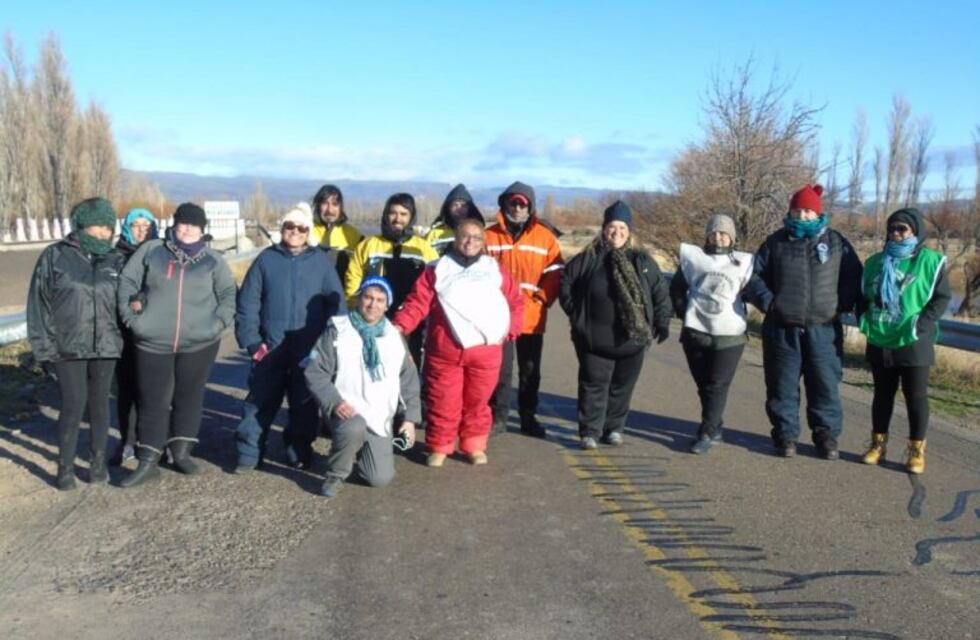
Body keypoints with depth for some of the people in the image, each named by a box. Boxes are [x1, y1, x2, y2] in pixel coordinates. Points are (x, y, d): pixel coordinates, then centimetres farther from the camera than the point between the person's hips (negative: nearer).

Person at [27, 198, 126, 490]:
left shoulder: (116, 260, 7)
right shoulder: (54, 256, -1)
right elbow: (39, 304, -1)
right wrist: (44, 349, -4)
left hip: (106, 346, 3)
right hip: (68, 348, -3)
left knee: (99, 403, 10)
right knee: (74, 404, -4)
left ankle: (98, 461, 23)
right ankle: (65, 467, 11)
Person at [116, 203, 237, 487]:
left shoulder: (213, 259, 6)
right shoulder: (151, 250, 5)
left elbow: (228, 294, 6)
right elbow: (127, 282, 7)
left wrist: (218, 323, -7)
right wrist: (132, 318, -3)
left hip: (199, 343, 1)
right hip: (153, 343, 0)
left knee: (189, 397, 10)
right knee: (153, 401, 2)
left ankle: (182, 452, 24)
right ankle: (148, 461, 10)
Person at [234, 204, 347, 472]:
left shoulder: (321, 261, 5)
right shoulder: (266, 259, 5)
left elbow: (336, 303, 3)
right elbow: (247, 302, 2)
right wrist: (251, 340, -6)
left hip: (309, 349, 0)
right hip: (271, 347, 0)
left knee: (304, 403, 10)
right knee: (260, 401, 2)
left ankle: (299, 452, 22)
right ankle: (249, 452, 10)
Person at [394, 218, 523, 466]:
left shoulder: (494, 269, 12)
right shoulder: (438, 269, 6)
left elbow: (515, 302, 15)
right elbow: (418, 302, -1)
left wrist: (509, 330, 4)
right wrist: (400, 325, -14)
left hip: (486, 351, 2)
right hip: (444, 351, -1)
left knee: (477, 401, 11)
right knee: (442, 401, 5)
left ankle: (474, 446, 27)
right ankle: (439, 447, 21)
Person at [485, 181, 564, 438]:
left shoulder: (545, 236, 1)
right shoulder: (490, 236, 0)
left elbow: (555, 273, 1)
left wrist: (542, 299, -8)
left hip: (532, 317, 1)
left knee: (530, 370, 11)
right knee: (500, 368, 4)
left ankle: (528, 418, 24)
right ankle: (498, 416, 16)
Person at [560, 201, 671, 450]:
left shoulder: (642, 261, 3)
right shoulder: (587, 259, -3)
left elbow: (661, 292, 8)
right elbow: (566, 284, 5)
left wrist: (662, 322, 4)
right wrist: (577, 315, 0)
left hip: (631, 338, 2)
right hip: (595, 338, -2)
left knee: (622, 386, 11)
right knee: (594, 385, 2)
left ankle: (614, 428, 26)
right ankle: (590, 431, 10)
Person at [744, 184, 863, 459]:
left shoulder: (836, 242, 6)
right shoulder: (776, 242, 5)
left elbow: (854, 278, 10)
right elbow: (755, 276, 8)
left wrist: (841, 304, -3)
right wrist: (768, 302, -5)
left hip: (823, 329, 0)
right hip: (782, 329, 0)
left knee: (825, 385, 5)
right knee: (782, 385, 6)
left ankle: (827, 436, 19)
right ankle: (785, 435, 18)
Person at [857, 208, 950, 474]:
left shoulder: (931, 261, -3)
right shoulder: (875, 262, 10)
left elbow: (942, 298, -5)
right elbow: (862, 296, 16)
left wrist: (922, 324, -15)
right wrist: (864, 318, 0)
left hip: (914, 344, -4)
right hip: (880, 342, 4)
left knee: (916, 397, 3)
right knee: (882, 394, 13)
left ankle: (917, 449, 13)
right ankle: (878, 444, 22)